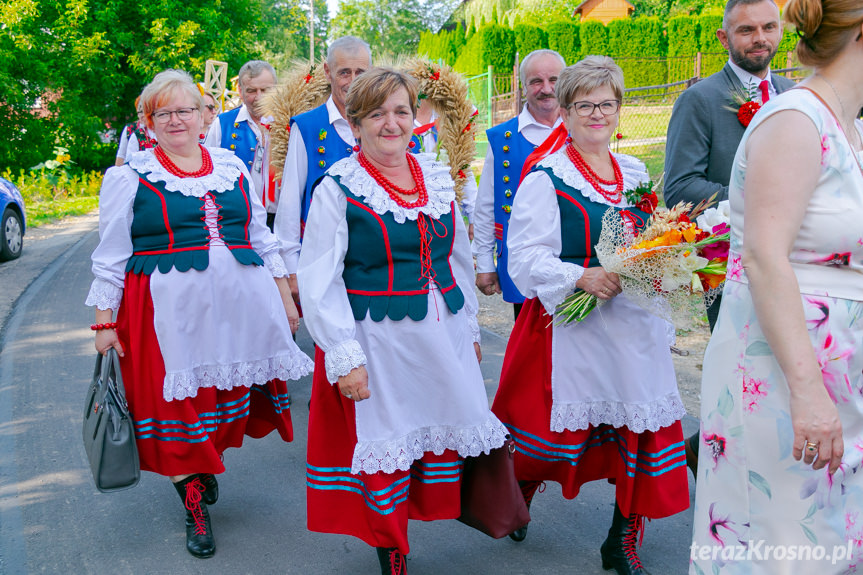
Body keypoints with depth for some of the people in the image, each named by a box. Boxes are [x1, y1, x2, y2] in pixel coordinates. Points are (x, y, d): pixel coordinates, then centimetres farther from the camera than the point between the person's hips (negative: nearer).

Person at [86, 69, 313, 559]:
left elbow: (261, 237, 16)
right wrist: (105, 321, 0)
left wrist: (284, 295, 14)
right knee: (177, 403, 2)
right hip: (169, 310, -3)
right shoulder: (129, 177, 1)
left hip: (240, 304, 3)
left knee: (232, 392, 8)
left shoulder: (232, 166, 11)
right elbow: (111, 257, 3)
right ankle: (196, 509, 19)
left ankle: (207, 464, 38)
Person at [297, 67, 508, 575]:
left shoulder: (439, 178, 7)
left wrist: (470, 329, 18)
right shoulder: (338, 189, -9)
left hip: (443, 337, 5)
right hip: (376, 342, -5)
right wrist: (344, 357, -16)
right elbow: (318, 282, -12)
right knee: (384, 450, 5)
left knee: (445, 439, 12)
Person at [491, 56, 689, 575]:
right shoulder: (545, 178, -6)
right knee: (557, 430, 3)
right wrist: (580, 276, -24)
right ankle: (520, 491, 37)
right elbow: (526, 259, -11)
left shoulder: (636, 174, 12)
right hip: (572, 325, -5)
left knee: (643, 432, 4)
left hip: (635, 324, 5)